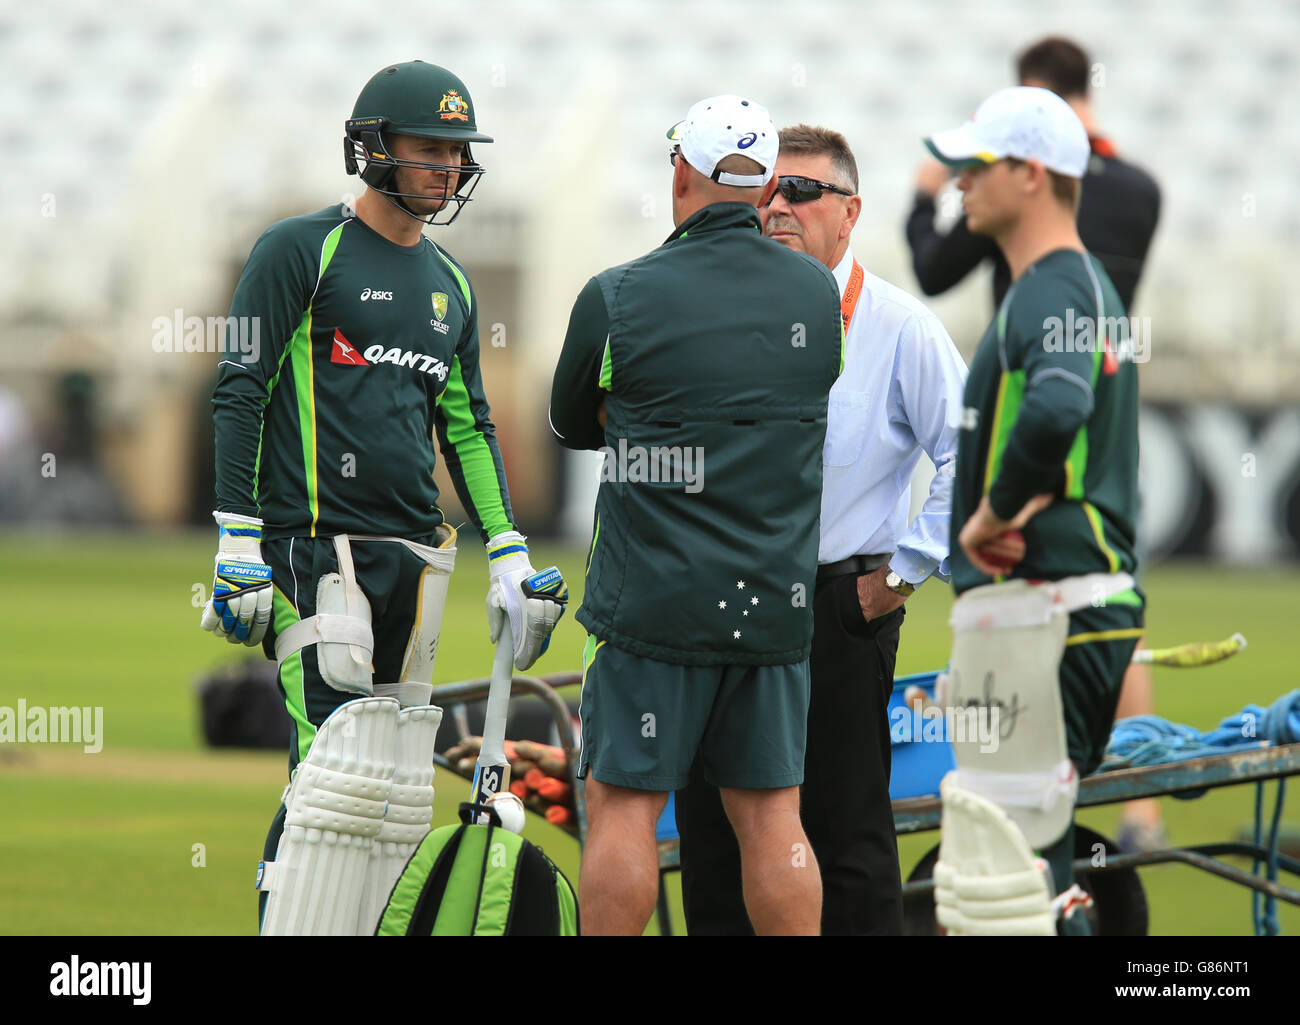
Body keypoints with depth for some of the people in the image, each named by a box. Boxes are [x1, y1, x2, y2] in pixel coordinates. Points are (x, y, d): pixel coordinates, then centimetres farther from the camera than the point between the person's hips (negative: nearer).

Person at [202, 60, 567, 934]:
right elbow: (240, 393, -5)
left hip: (414, 553, 7)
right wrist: (239, 545, -11)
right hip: (317, 548, -7)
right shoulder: (303, 252, -2)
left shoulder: (448, 286, 19)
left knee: (402, 778, 4)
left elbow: (468, 428, 24)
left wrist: (510, 557, 16)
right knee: (332, 765, -16)